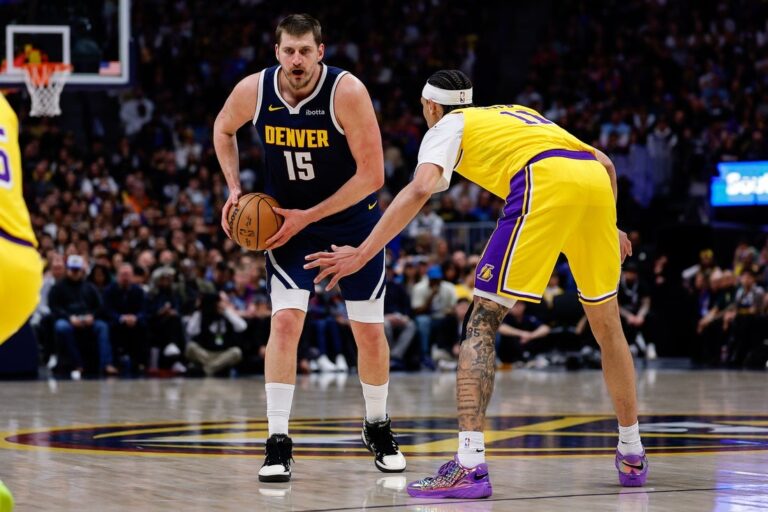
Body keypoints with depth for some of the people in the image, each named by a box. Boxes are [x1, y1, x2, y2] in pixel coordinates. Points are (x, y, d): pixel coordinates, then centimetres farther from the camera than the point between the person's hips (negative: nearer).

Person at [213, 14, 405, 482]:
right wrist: (235, 190, -3)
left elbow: (372, 175, -23)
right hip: (288, 221, 1)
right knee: (285, 320, -16)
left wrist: (308, 216, -22)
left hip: (352, 218, -1)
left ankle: (378, 428, 27)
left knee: (369, 330, 3)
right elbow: (223, 129, 10)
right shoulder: (253, 91, -16)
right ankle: (279, 443, -14)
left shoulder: (347, 92, -25)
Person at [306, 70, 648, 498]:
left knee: (483, 323, 0)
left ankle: (470, 467, -12)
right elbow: (605, 163, 32)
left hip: (544, 182, -6)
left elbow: (421, 189, -1)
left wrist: (361, 255, 0)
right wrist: (608, 229, 42)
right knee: (607, 324, 22)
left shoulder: (448, 126, 20)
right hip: (595, 178, 6)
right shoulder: (517, 114, 38)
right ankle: (632, 457, 31)